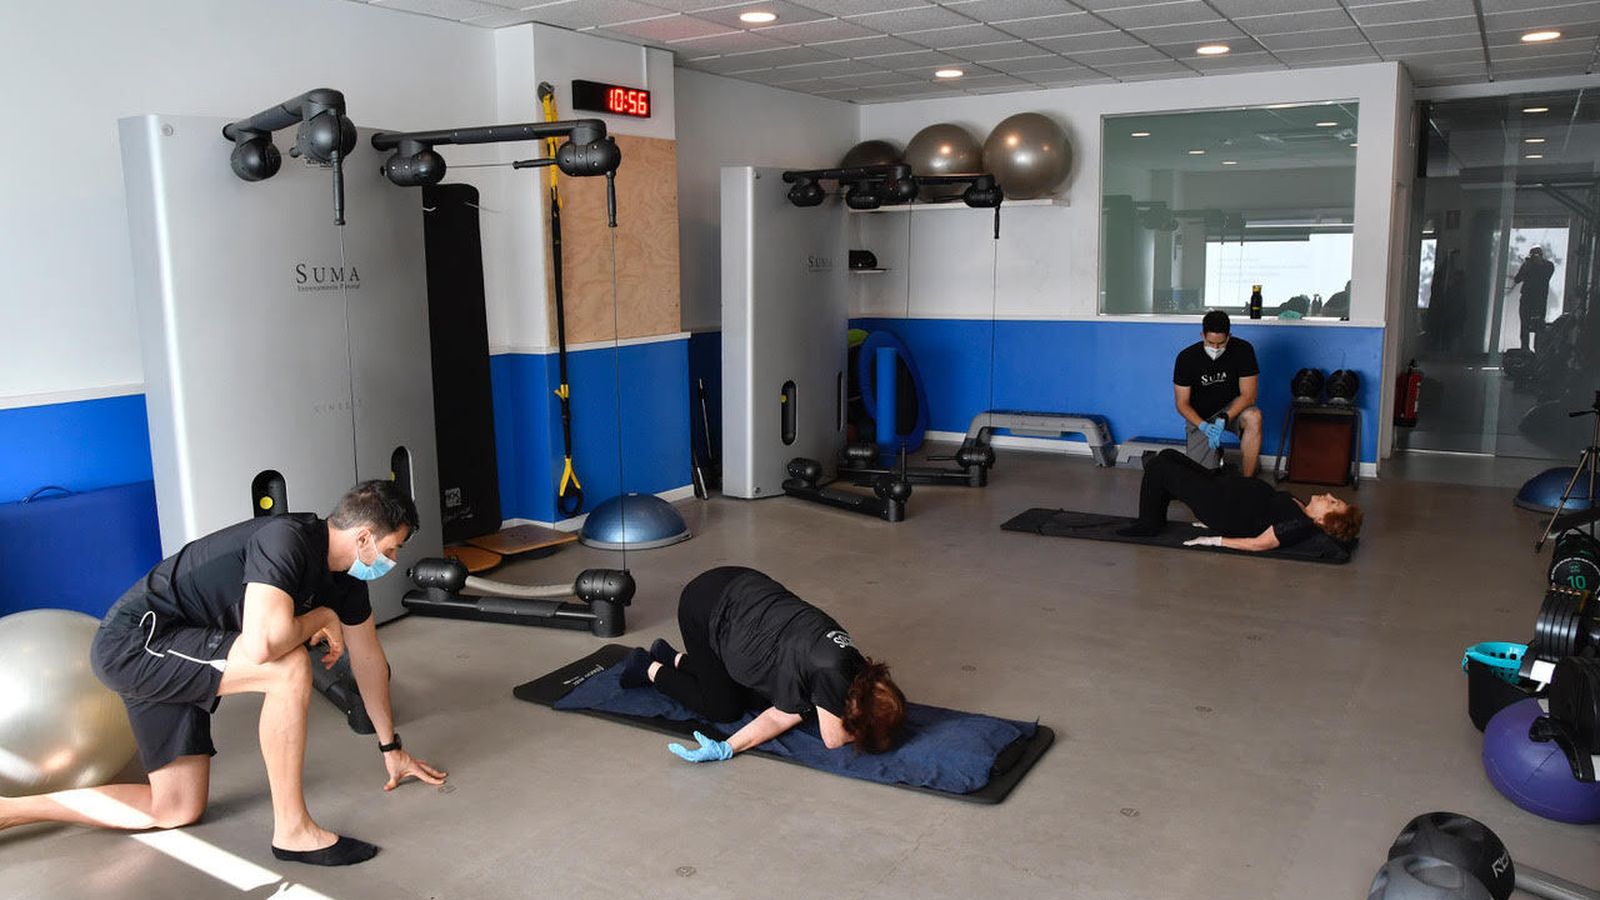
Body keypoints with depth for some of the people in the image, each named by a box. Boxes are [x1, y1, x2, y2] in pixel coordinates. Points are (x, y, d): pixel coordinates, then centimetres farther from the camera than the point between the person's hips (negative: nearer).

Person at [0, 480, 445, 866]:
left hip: (167, 655, 10)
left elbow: (368, 658, 13)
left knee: (176, 810, 13)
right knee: (290, 666, -28)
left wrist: (391, 748, 21)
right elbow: (262, 644, -40)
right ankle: (292, 830, -15)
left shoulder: (344, 576, 2)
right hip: (137, 638, -10)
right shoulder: (287, 539, -26)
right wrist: (322, 618, -18)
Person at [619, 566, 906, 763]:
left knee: (758, 698, 14)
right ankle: (650, 669, 23)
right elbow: (833, 739, -16)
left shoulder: (852, 665, -6)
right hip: (704, 606, -7)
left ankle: (673, 658, 31)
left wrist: (728, 747, -16)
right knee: (724, 709, 3)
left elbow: (783, 716, -5)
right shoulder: (832, 671, -30)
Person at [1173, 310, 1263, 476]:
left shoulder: (1243, 350, -17)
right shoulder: (1186, 357, -16)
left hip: (1233, 408, 0)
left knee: (1253, 417, -36)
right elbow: (1182, 403, -12)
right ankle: (1214, 453, 26)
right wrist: (1204, 426, -29)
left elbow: (1248, 395, -18)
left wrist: (1223, 419, -34)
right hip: (1199, 417, 0)